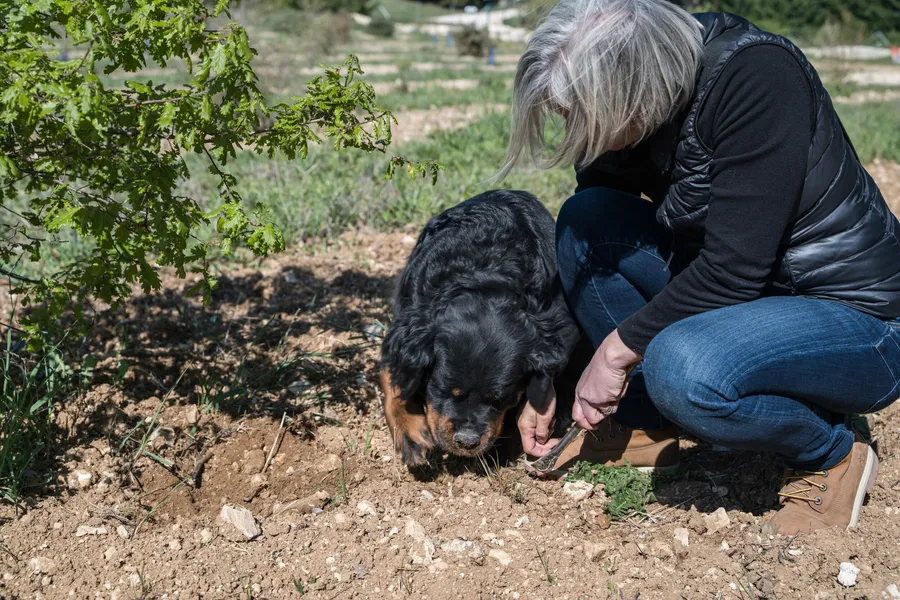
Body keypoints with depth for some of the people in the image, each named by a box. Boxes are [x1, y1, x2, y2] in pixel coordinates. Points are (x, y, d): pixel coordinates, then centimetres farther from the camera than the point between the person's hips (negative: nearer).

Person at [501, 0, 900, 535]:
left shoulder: (760, 76, -26)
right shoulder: (627, 122, -5)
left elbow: (733, 267, -29)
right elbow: (583, 250, 5)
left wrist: (619, 346, -18)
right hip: (742, 292, 8)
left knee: (682, 366, -35)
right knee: (584, 220, -6)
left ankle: (833, 456, -4)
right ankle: (644, 426, 6)